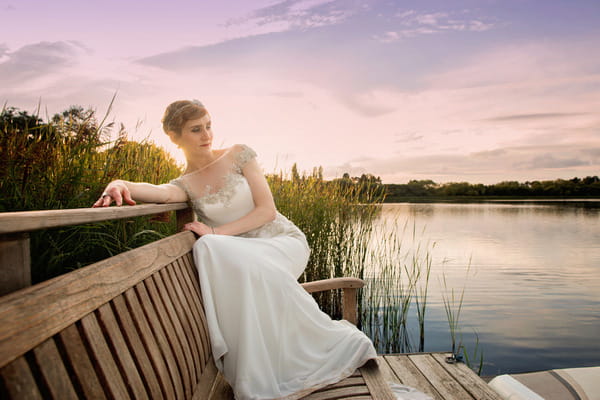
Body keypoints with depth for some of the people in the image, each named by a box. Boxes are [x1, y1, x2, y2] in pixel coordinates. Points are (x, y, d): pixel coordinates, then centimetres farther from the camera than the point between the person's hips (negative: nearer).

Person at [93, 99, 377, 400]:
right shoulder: (185, 184, 5)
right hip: (244, 253, 2)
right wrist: (120, 184, -43)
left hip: (284, 242, -2)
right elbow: (163, 193, -21)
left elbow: (267, 210, -7)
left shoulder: (238, 155, 0)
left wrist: (217, 233, -16)